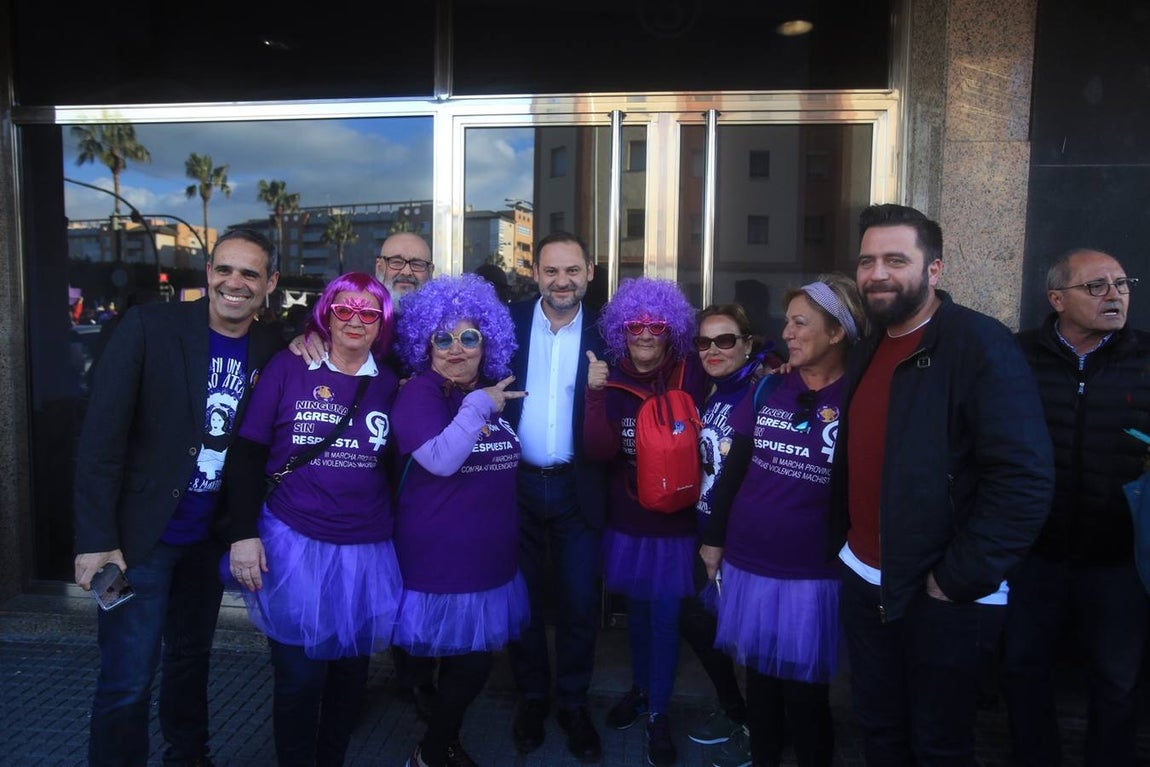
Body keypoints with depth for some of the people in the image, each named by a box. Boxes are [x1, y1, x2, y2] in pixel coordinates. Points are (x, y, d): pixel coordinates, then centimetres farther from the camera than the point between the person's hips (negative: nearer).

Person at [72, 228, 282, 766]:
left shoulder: (273, 348, -2)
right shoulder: (149, 326, -13)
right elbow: (101, 435, -14)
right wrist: (96, 538, -16)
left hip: (210, 536, 4)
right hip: (140, 534, -4)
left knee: (190, 658, 21)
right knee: (127, 680, 2)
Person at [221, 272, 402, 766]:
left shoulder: (389, 385, 3)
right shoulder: (287, 367, -3)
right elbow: (247, 453, -4)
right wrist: (244, 533, -9)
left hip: (366, 552, 3)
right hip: (294, 545, -2)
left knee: (350, 672, 16)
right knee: (300, 676, 7)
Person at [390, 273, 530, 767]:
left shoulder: (496, 393, 8)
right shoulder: (418, 393, -13)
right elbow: (441, 459, -28)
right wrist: (479, 405, -22)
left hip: (489, 556, 7)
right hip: (438, 559, -7)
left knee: (473, 660, 16)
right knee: (466, 665, 3)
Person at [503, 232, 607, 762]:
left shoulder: (605, 331, -2)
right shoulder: (508, 322, -2)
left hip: (578, 488, 0)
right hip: (517, 483, 1)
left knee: (579, 603, 9)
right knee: (523, 597, 15)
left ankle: (573, 705, 30)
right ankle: (531, 699, 35)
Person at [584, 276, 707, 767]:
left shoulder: (690, 375, -10)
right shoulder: (612, 378, -8)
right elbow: (598, 450, -19)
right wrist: (594, 394, -30)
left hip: (674, 517, -2)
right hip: (627, 516, 2)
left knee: (665, 614, 4)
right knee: (637, 609, 18)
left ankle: (658, 713, 22)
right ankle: (640, 687, 41)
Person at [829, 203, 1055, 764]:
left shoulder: (980, 344, -15)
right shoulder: (867, 351, 9)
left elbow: (1025, 479, -21)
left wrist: (959, 580, -19)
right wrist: (842, 544, 9)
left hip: (941, 596, -6)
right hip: (863, 582, 6)